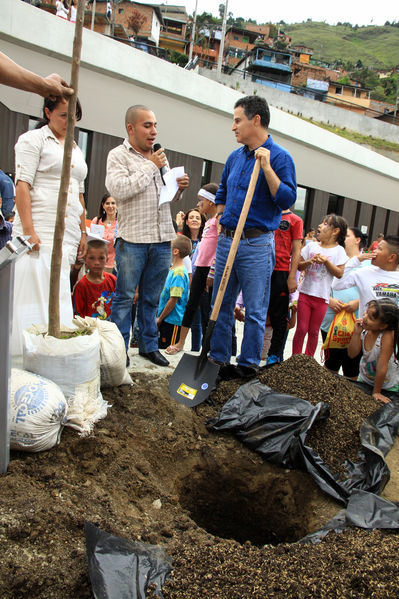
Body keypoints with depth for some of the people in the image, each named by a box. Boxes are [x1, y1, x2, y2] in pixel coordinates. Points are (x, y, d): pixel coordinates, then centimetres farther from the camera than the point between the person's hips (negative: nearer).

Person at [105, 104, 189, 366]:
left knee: (151, 297, 12)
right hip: (133, 239, -5)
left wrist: (180, 187, 2)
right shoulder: (118, 155, -1)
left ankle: (149, 345, 21)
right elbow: (120, 189, -18)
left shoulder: (160, 156, 18)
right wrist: (150, 167, -11)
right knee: (125, 297, 1)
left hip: (162, 238, 5)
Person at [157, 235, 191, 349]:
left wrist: (160, 318, -12)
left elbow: (173, 300, -21)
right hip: (166, 320, 9)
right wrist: (159, 317, 17)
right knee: (161, 348, 13)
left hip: (173, 321, -9)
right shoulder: (173, 269, 12)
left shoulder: (178, 272, -18)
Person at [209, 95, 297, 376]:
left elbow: (287, 200, -17)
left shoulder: (280, 157, -6)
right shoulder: (235, 157, 14)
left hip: (256, 244, -7)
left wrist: (267, 167, -21)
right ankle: (217, 359, 24)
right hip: (226, 241, 7)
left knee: (255, 310, 1)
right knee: (220, 305, 12)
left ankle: (248, 366, 12)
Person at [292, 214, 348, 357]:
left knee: (314, 331, 8)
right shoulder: (311, 246, 5)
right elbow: (298, 266, 5)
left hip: (322, 297, -1)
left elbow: (339, 274, -7)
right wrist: (310, 261, -13)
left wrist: (326, 261, -16)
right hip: (306, 293, 1)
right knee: (301, 329, 2)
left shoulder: (338, 250, -1)